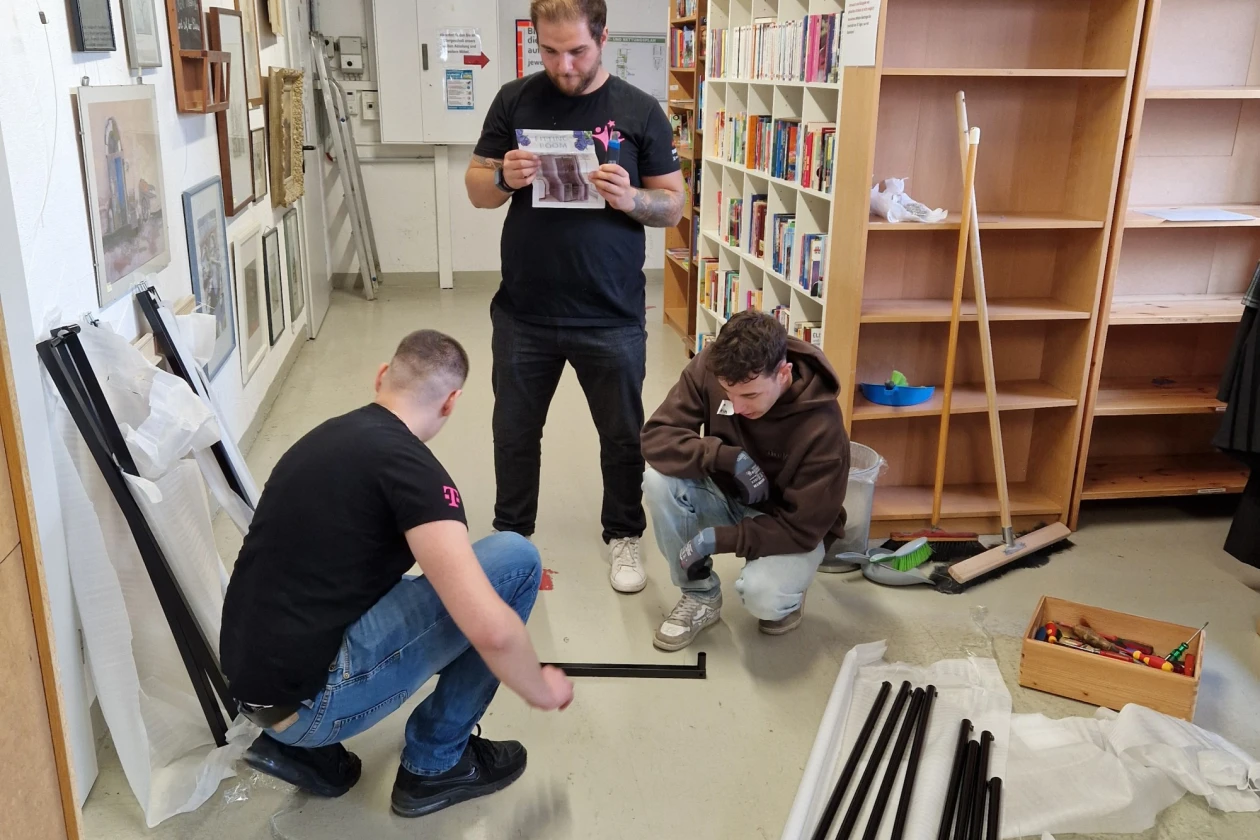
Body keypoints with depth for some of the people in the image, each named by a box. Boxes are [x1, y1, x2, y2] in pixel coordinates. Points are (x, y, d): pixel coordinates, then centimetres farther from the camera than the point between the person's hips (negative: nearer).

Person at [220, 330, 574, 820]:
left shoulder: (327, 435, 12)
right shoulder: (410, 466, -14)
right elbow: (489, 628, -25)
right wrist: (541, 690, -3)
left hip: (255, 677, 9)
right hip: (306, 697, -9)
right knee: (514, 561, -7)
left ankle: (301, 746, 17)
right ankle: (435, 764, 8)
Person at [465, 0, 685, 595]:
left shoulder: (639, 111, -2)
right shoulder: (515, 100, 2)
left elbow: (673, 206, 0)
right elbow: (476, 189, 6)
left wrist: (630, 198, -21)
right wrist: (504, 178, -17)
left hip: (611, 317, -1)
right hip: (523, 313, 2)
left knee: (623, 435, 13)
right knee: (514, 434, 15)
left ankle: (623, 536, 34)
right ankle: (510, 536, 36)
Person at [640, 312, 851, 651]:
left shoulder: (821, 427, -31)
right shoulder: (710, 367, -21)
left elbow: (804, 528, -25)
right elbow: (656, 437, -20)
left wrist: (717, 539, -31)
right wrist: (727, 457, -35)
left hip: (793, 528, -4)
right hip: (729, 496, 4)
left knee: (761, 593, -34)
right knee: (659, 479, -26)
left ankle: (785, 598, 6)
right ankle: (701, 596, -4)